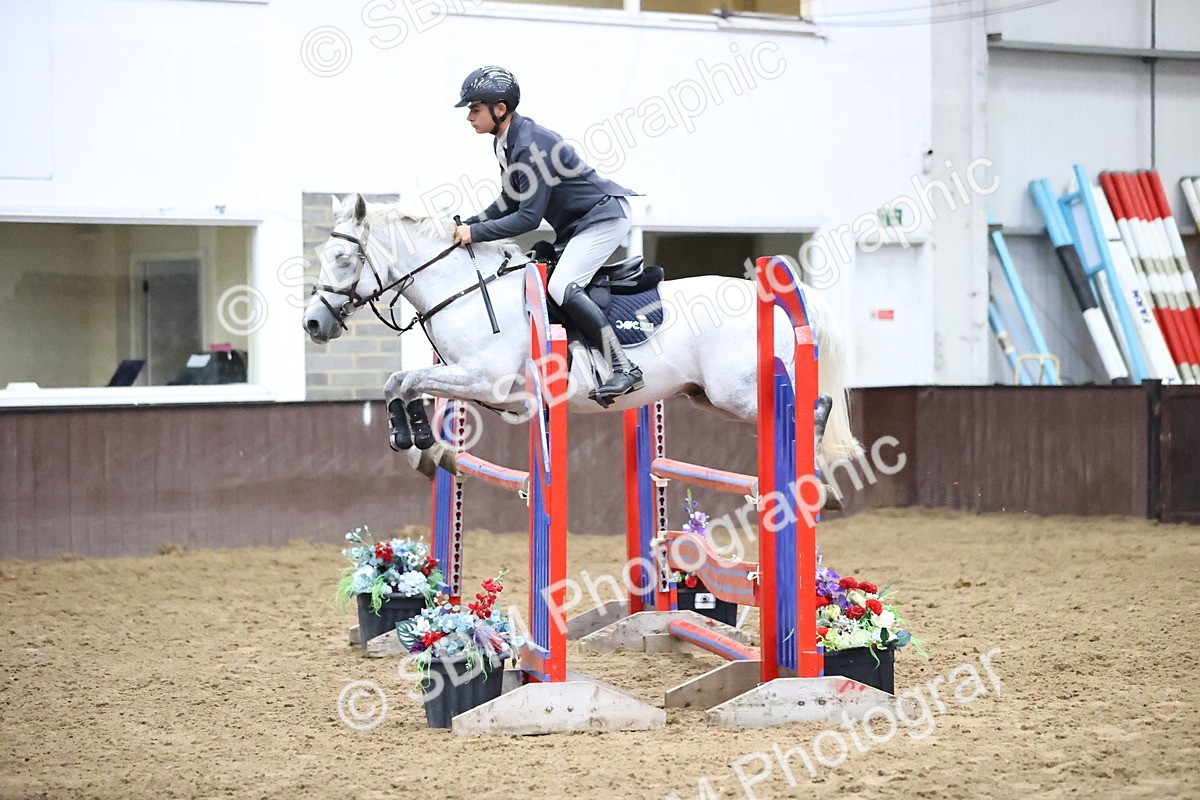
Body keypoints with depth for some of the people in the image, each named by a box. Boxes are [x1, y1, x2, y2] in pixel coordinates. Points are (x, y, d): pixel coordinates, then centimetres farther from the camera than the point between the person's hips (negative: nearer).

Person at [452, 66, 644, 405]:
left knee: (561, 287, -23)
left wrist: (476, 233, -20)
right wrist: (470, 224, 1)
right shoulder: (506, 142, 5)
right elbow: (511, 201, 14)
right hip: (576, 224, 11)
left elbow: (528, 217, -26)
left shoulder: (531, 145, -25)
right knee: (534, 284, 10)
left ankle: (625, 369, -23)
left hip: (604, 215, -11)